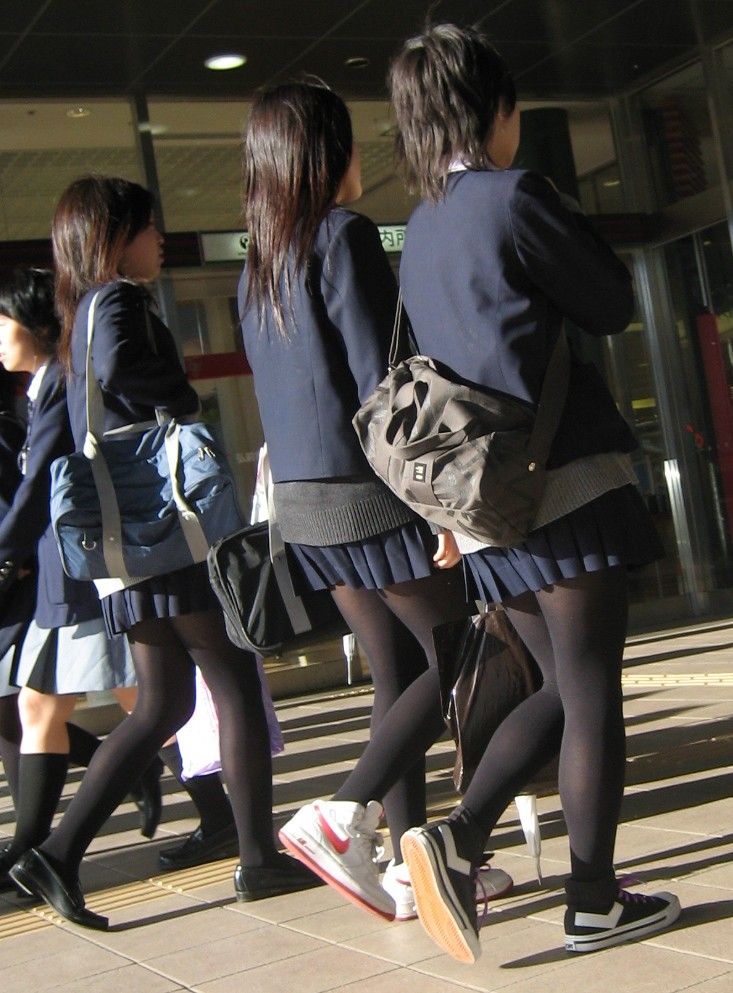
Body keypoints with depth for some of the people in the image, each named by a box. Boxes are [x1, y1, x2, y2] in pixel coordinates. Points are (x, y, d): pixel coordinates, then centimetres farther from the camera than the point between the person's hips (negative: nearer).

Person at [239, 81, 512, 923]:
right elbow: (379, 376, -17)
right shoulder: (344, 236, -11)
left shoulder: (258, 267, 14)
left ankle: (413, 866, 15)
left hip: (304, 501, 8)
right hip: (372, 491, -8)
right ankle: (347, 815, -5)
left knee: (397, 673, 13)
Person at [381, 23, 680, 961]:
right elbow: (613, 306, -2)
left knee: (563, 688, 17)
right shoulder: (514, 196, -10)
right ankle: (595, 903, 11)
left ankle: (458, 836, 4)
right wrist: (580, 235, 14)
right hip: (566, 479, -7)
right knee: (592, 694, 3)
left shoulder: (420, 231, 14)